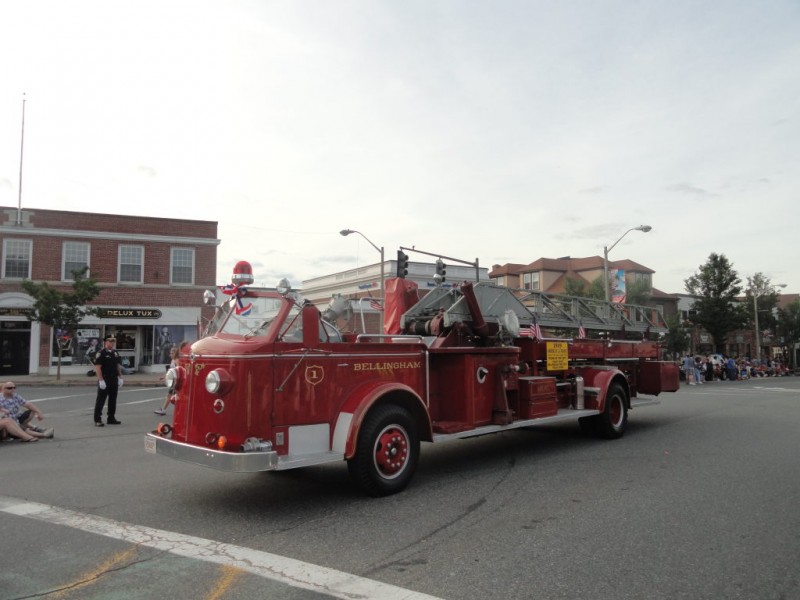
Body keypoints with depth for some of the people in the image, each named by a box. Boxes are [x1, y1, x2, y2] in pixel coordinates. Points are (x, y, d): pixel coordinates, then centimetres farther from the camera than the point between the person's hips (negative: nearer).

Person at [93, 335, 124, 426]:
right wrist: (101, 380, -20)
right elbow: (97, 367, -15)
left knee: (113, 400, 12)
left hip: (114, 380, 7)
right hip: (104, 380, -7)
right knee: (100, 400, -3)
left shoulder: (115, 353, 12)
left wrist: (120, 377, 12)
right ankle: (97, 420, 2)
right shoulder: (101, 353, -10)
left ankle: (111, 418, 22)